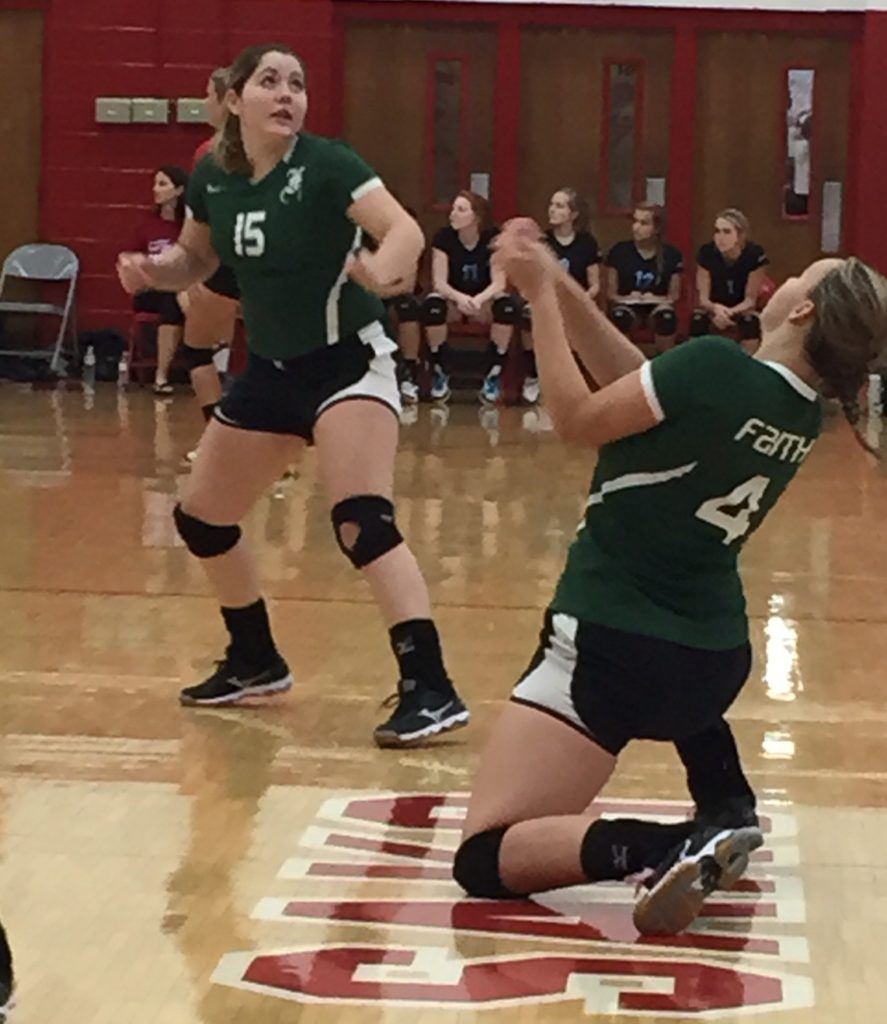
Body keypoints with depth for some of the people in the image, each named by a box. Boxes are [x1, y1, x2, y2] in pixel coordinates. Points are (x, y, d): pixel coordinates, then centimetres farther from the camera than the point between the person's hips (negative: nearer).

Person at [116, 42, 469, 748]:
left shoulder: (326, 164, -17)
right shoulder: (213, 180, 0)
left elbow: (405, 229, -30)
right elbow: (196, 262, 17)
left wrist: (382, 273, -52)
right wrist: (152, 271, -5)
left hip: (347, 363, -7)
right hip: (271, 370, 8)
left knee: (362, 521, -26)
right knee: (201, 518, 15)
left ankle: (430, 689, -27)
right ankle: (256, 663, 35)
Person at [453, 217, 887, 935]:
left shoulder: (716, 368, -21)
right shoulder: (806, 412, 1)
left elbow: (578, 418, -7)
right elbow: (645, 385, 9)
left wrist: (542, 298, 1)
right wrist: (560, 288, 6)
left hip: (612, 652, -7)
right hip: (717, 658, 8)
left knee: (484, 861, -8)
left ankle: (675, 847, -28)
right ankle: (729, 807, 26)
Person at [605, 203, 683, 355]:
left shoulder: (672, 255, 3)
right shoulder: (619, 251, 3)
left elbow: (674, 294, 7)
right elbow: (611, 293, 5)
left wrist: (657, 299, -14)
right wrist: (627, 298, -16)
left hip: (657, 306, 0)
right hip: (628, 306, 0)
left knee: (667, 315, -36)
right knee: (619, 314, -37)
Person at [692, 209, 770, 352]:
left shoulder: (755, 254, -24)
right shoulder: (707, 252, -20)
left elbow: (750, 299, -21)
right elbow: (703, 297, -19)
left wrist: (730, 312, -41)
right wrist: (716, 309, -42)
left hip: (741, 311, -1)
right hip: (715, 309, 1)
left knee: (751, 320, -32)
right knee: (697, 318, -28)